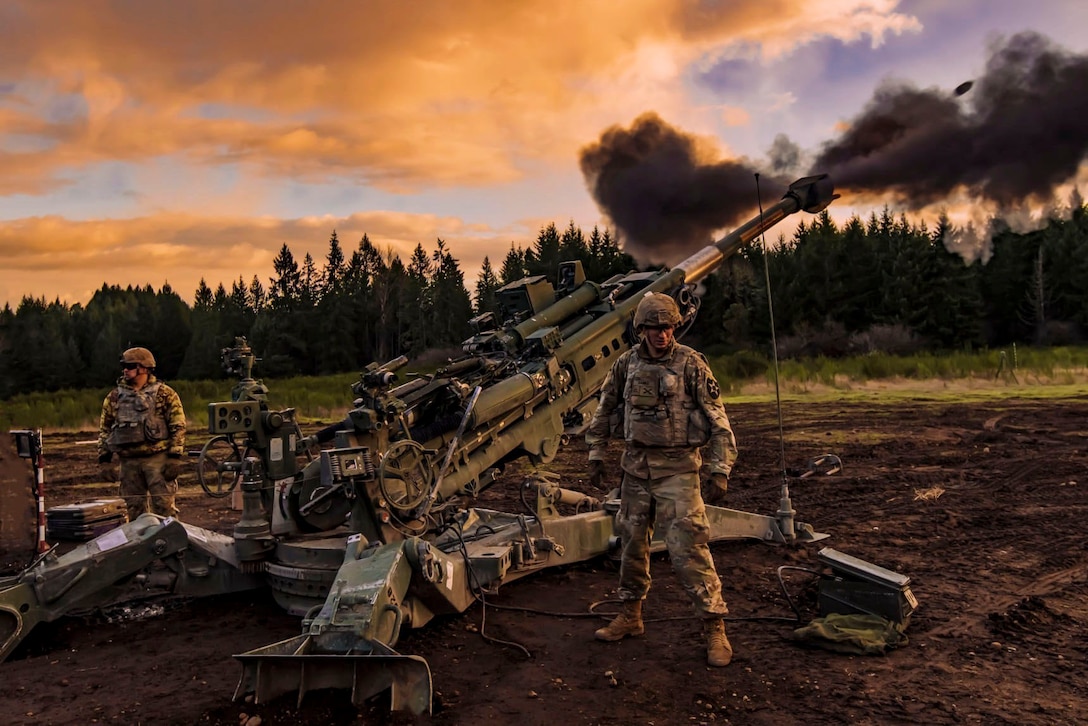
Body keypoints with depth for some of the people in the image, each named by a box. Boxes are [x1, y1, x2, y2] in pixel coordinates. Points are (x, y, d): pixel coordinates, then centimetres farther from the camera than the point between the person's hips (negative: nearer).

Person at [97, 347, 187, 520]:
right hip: (128, 461, 4)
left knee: (164, 507, -5)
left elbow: (178, 427, -4)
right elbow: (104, 429, 16)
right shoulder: (115, 397, 12)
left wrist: (174, 458, -12)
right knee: (134, 510, 10)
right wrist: (104, 459, 8)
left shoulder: (164, 394, -1)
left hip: (158, 458, -4)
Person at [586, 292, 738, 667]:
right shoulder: (626, 363, 4)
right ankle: (630, 615, 29)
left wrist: (720, 470, -11)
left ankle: (714, 626, 4)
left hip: (677, 469, -5)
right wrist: (596, 453, 13)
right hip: (635, 467, 5)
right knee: (632, 542, 13)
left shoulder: (691, 364, -8)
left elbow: (717, 418, -7)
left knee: (688, 549, -9)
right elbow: (605, 410, 15)